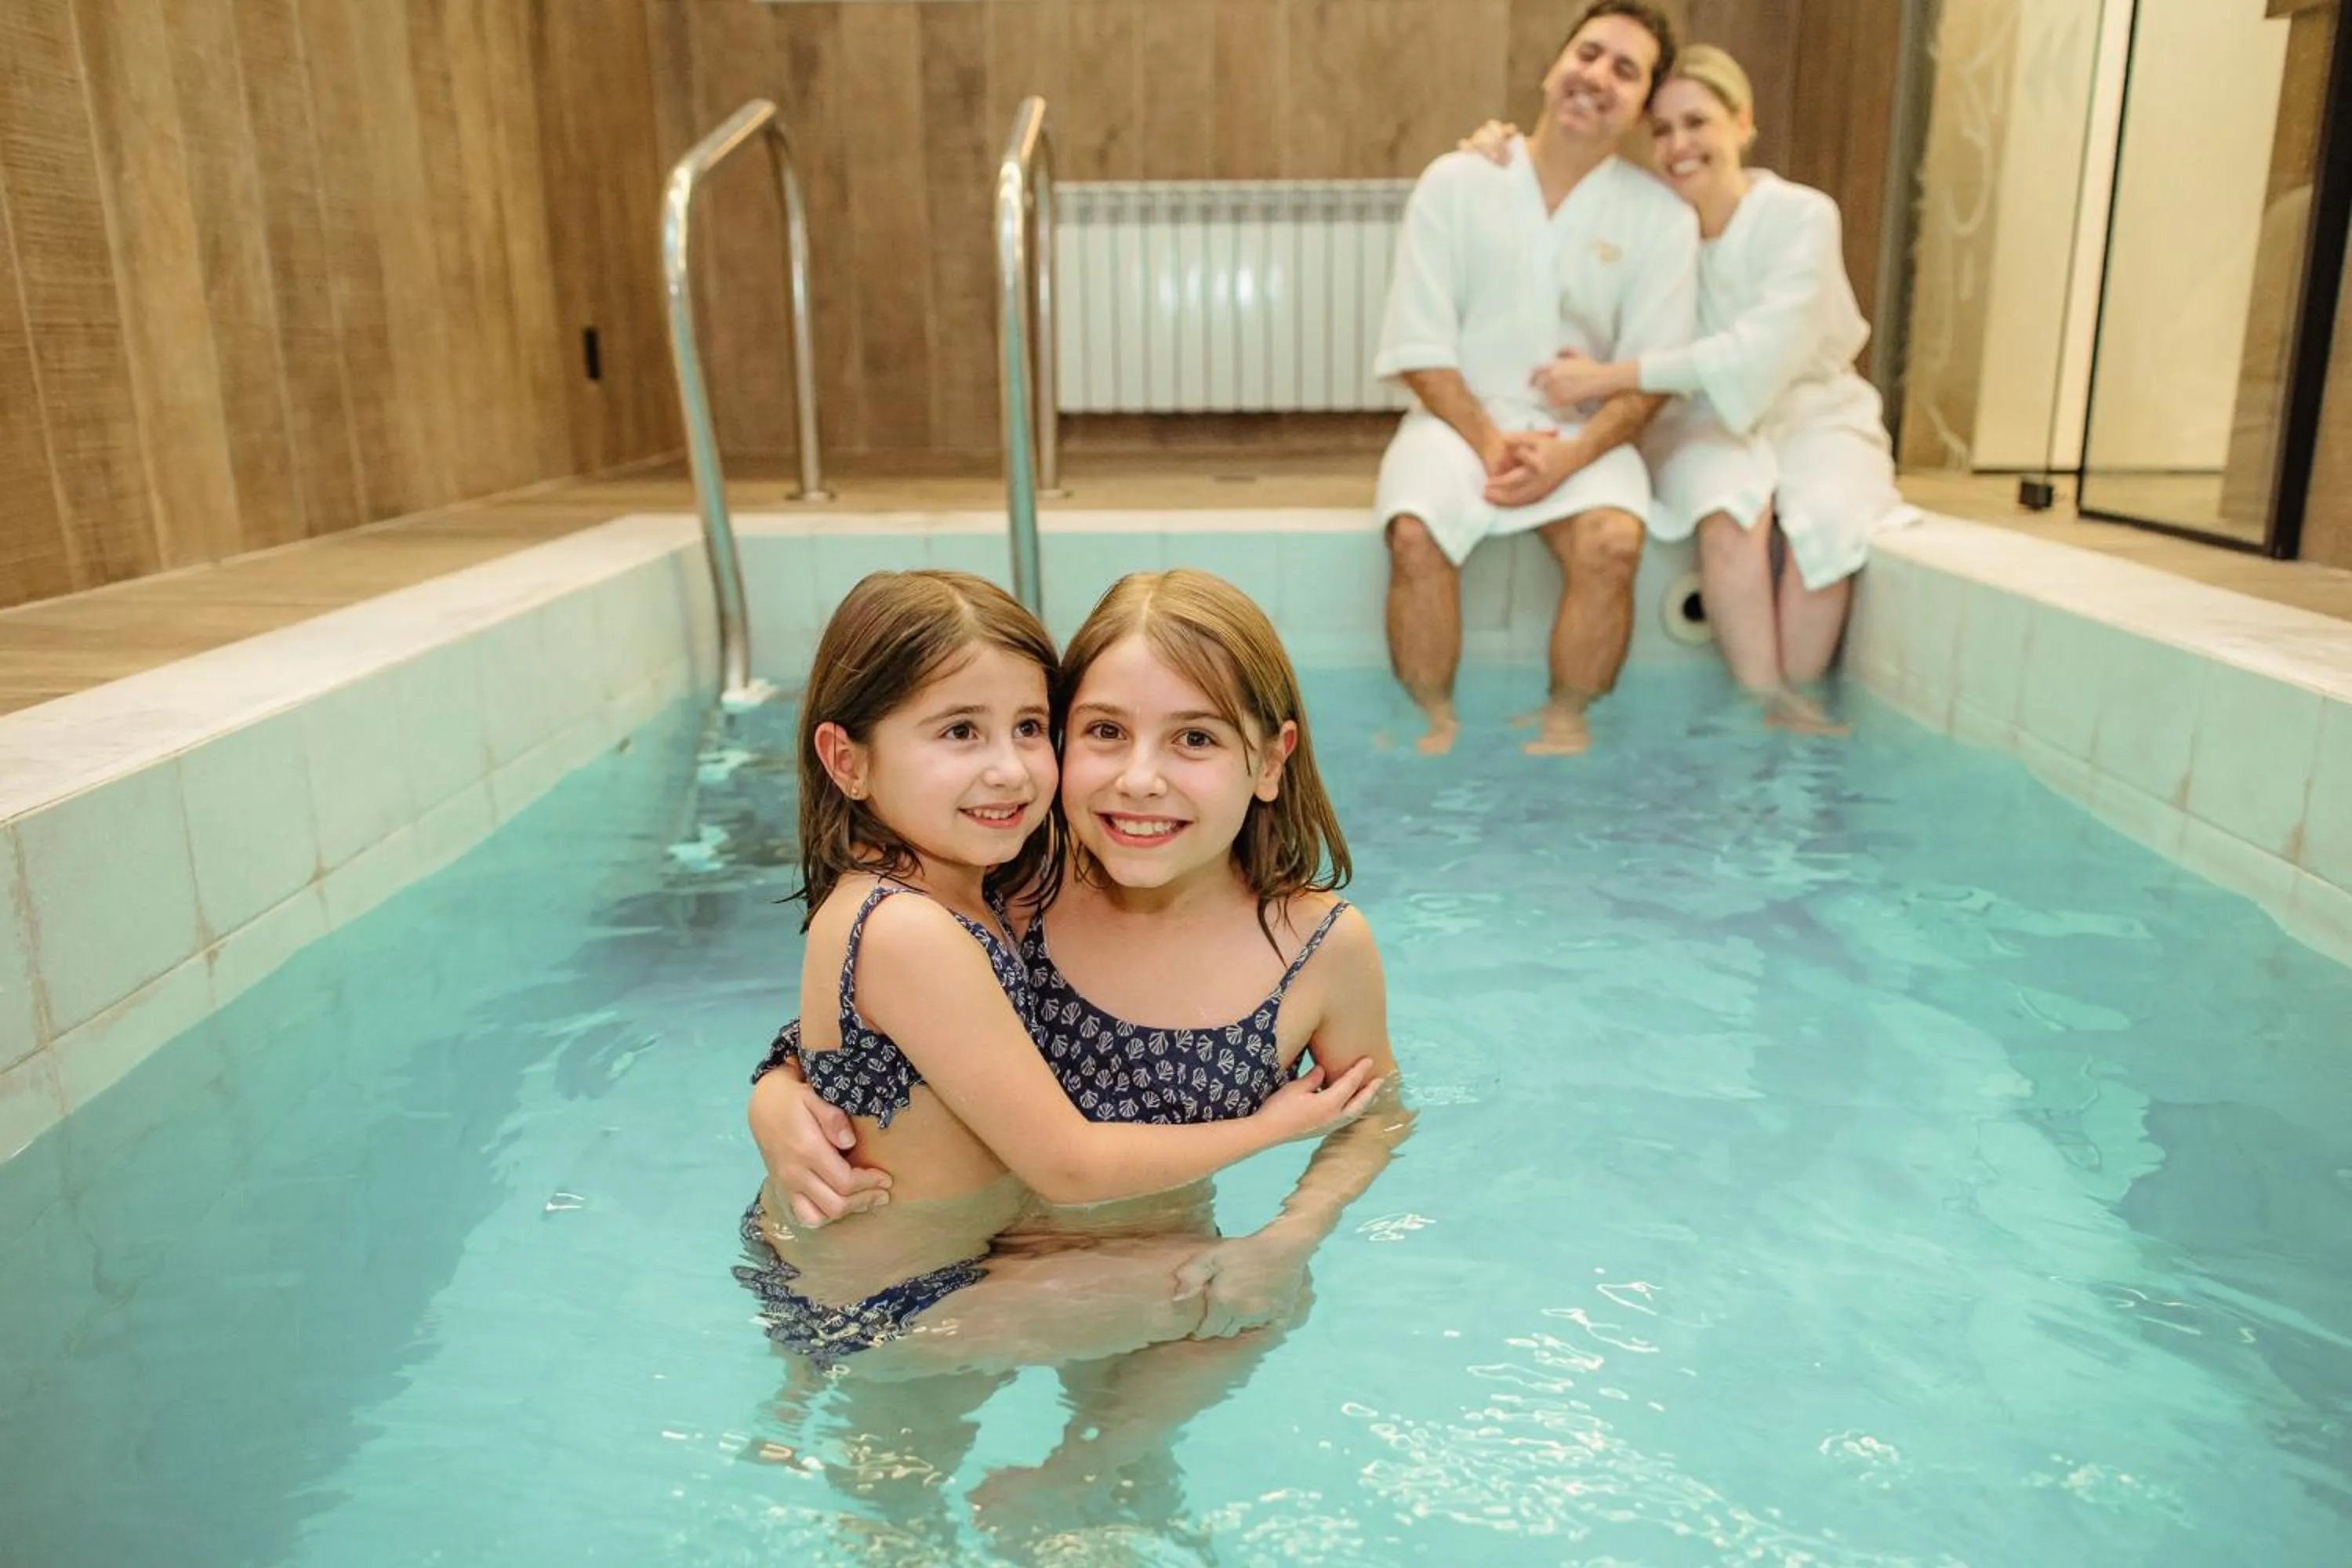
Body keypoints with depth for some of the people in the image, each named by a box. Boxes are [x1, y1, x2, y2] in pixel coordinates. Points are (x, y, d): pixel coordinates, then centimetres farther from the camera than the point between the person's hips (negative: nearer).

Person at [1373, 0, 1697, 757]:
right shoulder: (1455, 182, 0)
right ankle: (1434, 722, -13)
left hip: (1585, 433, 1)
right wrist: (1489, 443, -16)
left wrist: (1569, 456, -19)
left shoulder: (1661, 217, 2)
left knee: (1612, 541, -29)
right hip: (1459, 419, 0)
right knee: (1416, 533, -30)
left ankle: (1565, 722, -10)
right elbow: (1421, 347, -4)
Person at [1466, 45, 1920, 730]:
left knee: (1826, 519, -32)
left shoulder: (1802, 217, -14)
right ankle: (1763, 706, -26)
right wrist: (1503, 165, -16)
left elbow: (1761, 355, -25)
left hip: (1810, 411, -1)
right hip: (1706, 420, 1)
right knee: (1731, 512, -33)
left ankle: (1797, 702, -19)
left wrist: (1613, 377, -30)